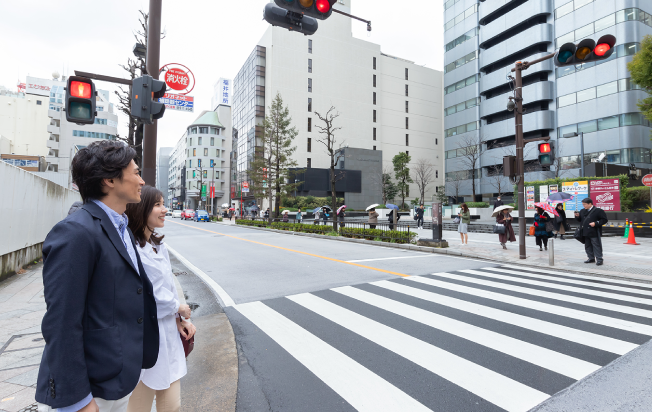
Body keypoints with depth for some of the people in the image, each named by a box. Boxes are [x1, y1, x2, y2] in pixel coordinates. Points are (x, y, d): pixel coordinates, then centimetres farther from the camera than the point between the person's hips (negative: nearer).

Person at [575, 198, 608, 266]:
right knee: (588, 246, 13)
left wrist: (596, 223, -18)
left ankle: (599, 260, 5)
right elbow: (579, 220, 19)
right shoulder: (582, 211, 12)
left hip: (594, 233, -7)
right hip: (585, 233, 7)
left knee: (596, 246, -2)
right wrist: (577, 216, -2)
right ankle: (591, 258, 24)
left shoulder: (598, 211, -6)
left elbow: (605, 220, -7)